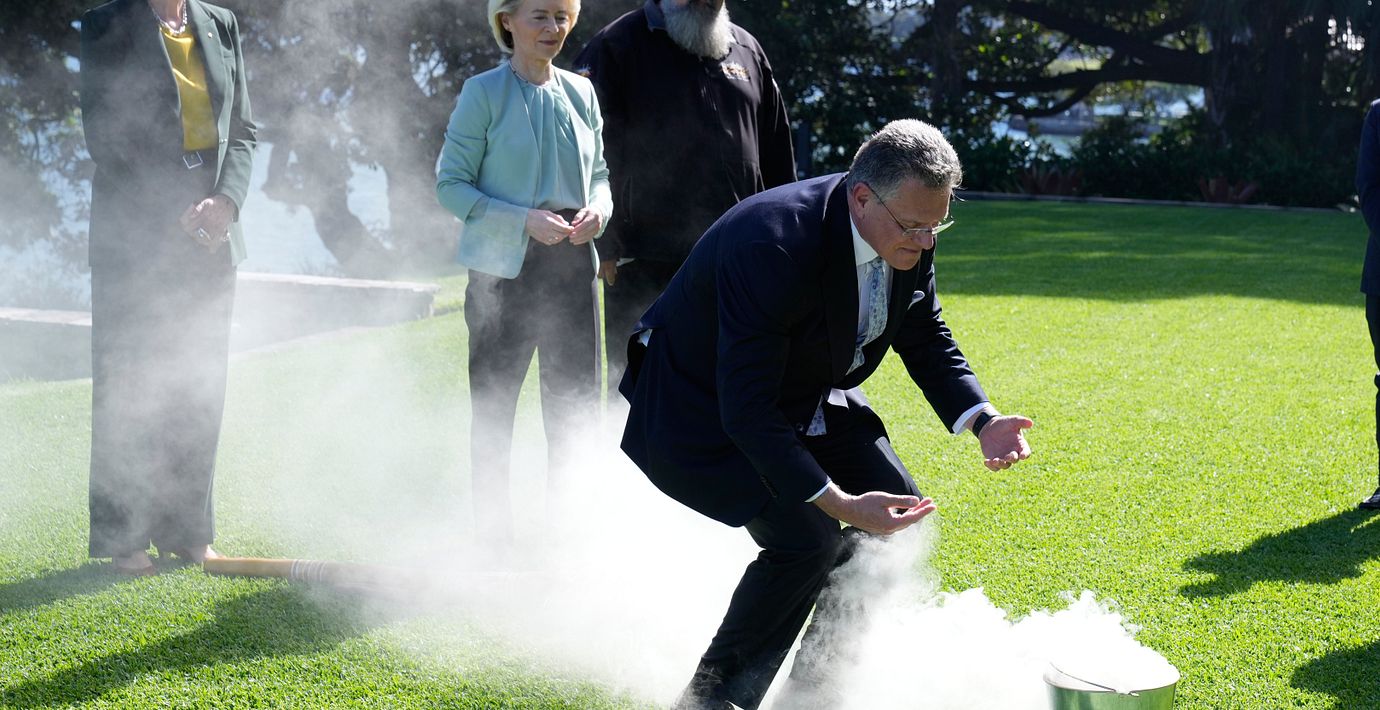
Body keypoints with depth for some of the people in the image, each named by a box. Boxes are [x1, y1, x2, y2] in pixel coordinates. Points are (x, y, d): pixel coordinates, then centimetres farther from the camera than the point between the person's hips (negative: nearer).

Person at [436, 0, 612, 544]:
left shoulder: (582, 93, 10)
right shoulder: (484, 92, -5)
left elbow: (600, 173, 19)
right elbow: (450, 185, -7)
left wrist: (597, 209, -4)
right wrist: (524, 219, -17)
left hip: (571, 265, 5)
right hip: (505, 267, -5)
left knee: (571, 402, 9)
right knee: (494, 405, 1)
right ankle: (494, 531, 11)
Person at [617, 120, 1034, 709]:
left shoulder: (908, 240, -13)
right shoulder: (774, 246, -38)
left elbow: (927, 342, 4)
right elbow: (746, 410, -37)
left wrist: (983, 423, -13)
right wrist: (841, 503, -39)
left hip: (801, 395, 8)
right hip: (701, 411, -8)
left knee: (899, 516, -2)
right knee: (806, 539, -23)